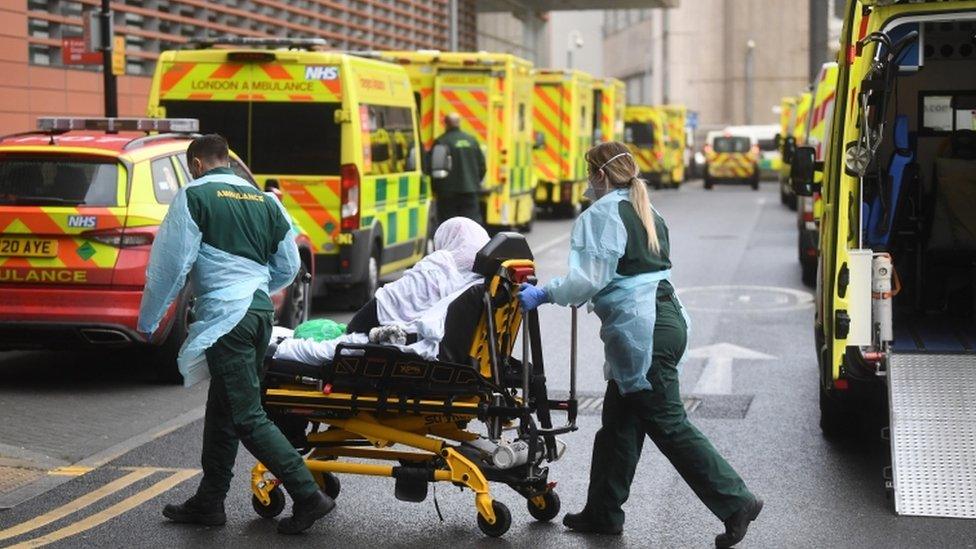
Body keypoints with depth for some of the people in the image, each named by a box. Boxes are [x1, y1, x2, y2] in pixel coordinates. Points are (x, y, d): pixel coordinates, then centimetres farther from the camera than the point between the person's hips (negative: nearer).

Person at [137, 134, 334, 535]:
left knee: (247, 417, -6)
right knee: (222, 411, 17)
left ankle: (308, 496, -11)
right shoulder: (265, 201, 16)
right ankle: (208, 502, 24)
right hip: (260, 311, 8)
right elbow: (288, 268, 20)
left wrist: (147, 322, 4)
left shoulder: (194, 197, -4)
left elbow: (170, 264, -6)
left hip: (224, 317, -8)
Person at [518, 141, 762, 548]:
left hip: (641, 332, -10)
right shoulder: (647, 213, 20)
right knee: (619, 421, 15)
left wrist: (543, 294, -8)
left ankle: (735, 502, -8)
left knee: (668, 425, -7)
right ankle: (603, 512, 22)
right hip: (664, 320, 10)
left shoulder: (601, 215, -10)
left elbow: (589, 279, -18)